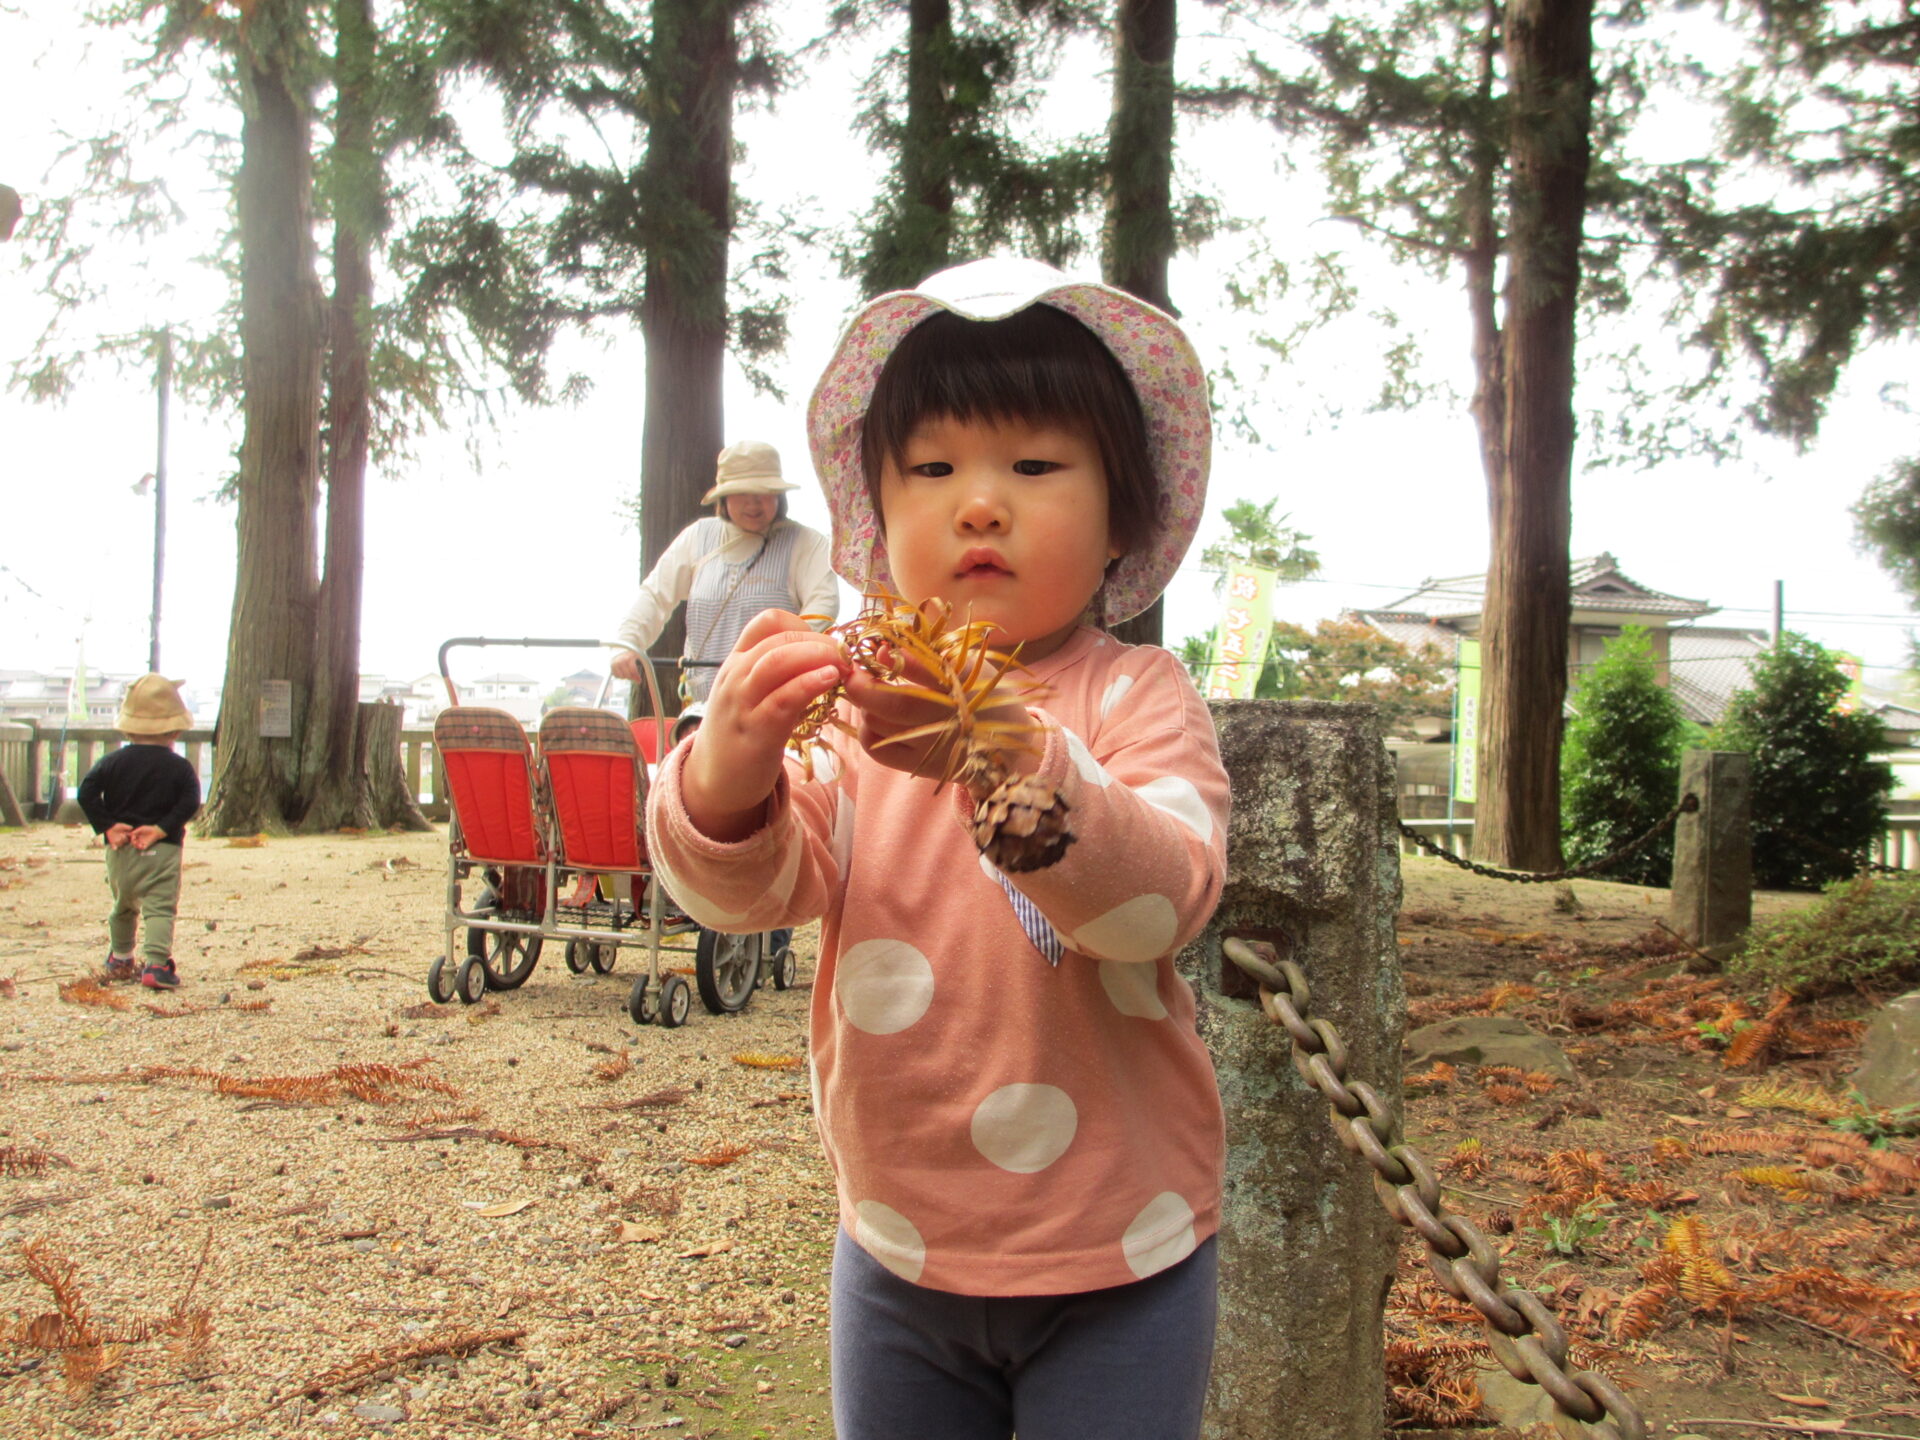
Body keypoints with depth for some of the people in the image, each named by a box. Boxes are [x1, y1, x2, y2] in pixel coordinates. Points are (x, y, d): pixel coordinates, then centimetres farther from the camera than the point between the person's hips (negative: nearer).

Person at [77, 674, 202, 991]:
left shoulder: (113, 762, 4)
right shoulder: (179, 767, -3)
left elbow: (87, 792, -4)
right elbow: (189, 803, -14)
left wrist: (106, 826, -4)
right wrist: (162, 828, -13)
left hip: (120, 851, 4)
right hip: (162, 851, -4)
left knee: (123, 906, 23)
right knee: (159, 907, -7)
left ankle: (120, 960, 37)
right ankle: (156, 963, -22)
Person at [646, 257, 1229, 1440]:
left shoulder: (1140, 696, -10)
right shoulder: (848, 699, -4)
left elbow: (1168, 898, -25)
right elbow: (758, 888, -16)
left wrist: (1016, 762, -44)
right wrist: (726, 777, -38)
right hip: (898, 1251, 3)